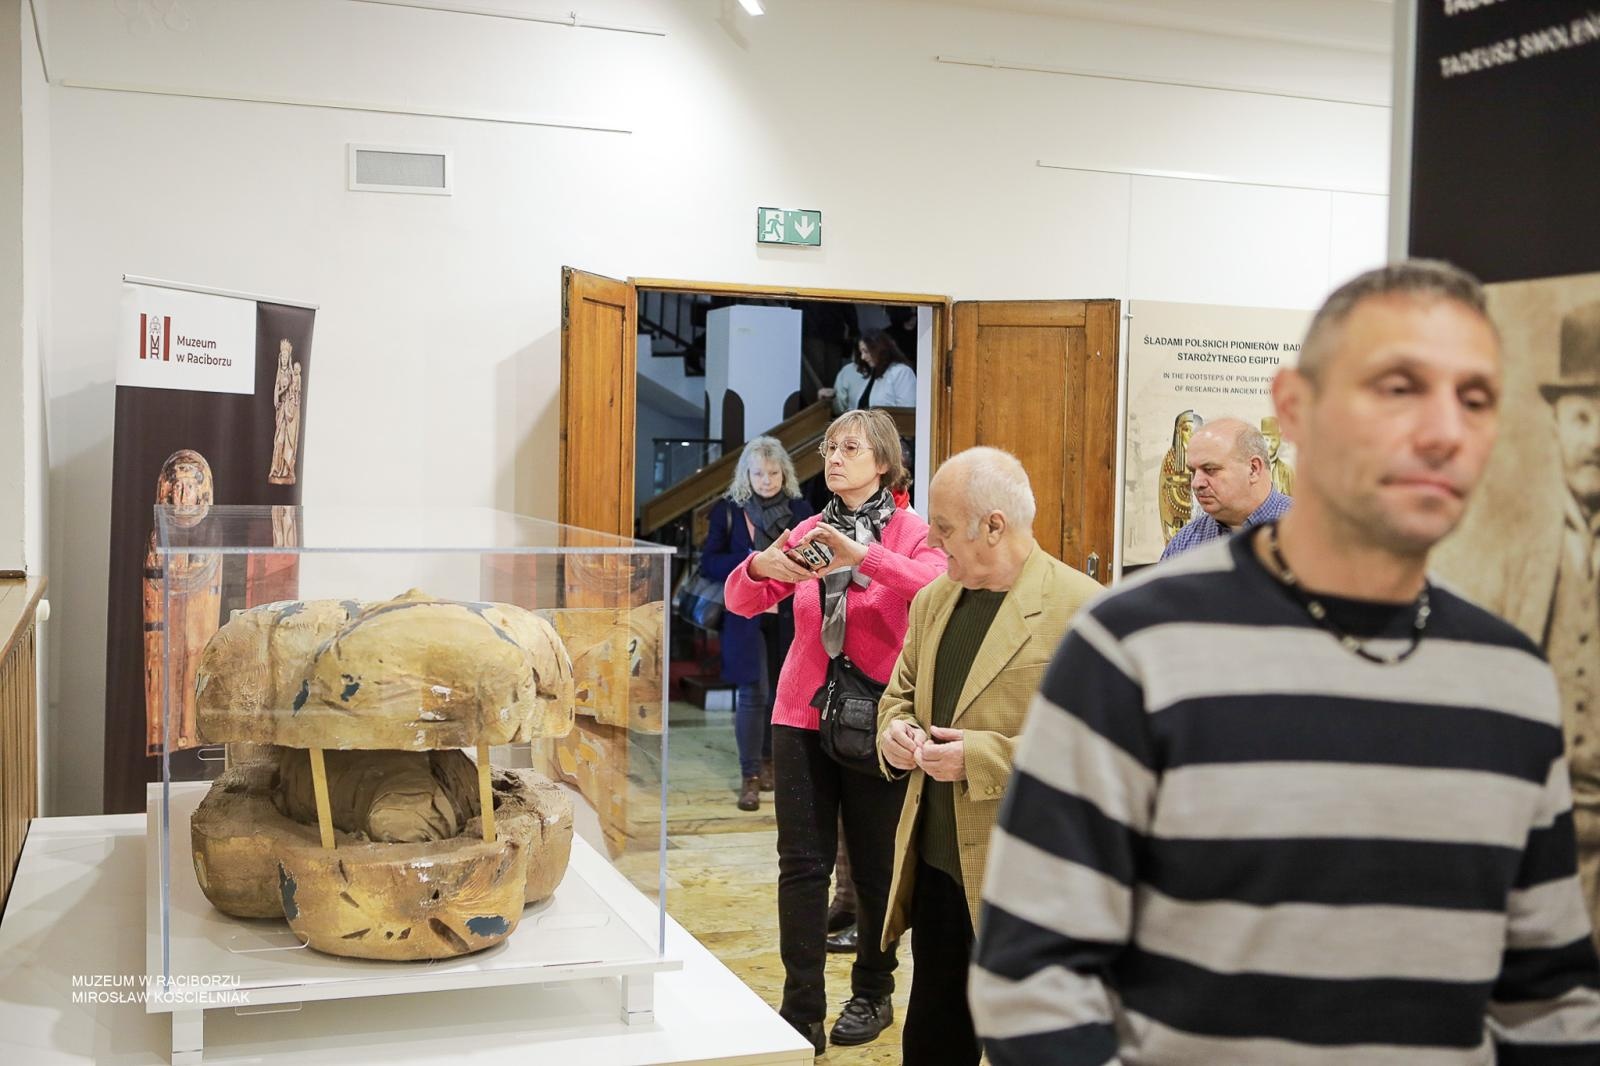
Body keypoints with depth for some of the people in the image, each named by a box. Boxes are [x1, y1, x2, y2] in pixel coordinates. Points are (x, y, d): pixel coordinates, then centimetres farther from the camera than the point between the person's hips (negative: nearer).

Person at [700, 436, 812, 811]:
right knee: (753, 695, -6)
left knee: (780, 693, 10)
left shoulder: (801, 510, 5)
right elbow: (709, 561, -2)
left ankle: (767, 762, 28)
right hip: (746, 617, -2)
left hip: (787, 618, 2)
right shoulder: (727, 510, 1)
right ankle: (750, 777, 0)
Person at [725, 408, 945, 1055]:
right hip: (802, 717, 3)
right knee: (801, 864, 0)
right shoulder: (811, 531, 9)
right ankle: (801, 1012, 7)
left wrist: (862, 556, -35)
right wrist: (759, 567, -18)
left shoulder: (909, 532, -2)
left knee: (874, 866, 8)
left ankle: (872, 995, 27)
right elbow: (741, 602, 4)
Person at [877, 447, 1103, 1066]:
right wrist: (896, 729, -2)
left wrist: (980, 757, -24)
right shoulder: (933, 601, 9)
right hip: (935, 867, 7)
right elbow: (900, 693, 22)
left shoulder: (1081, 609, -16)